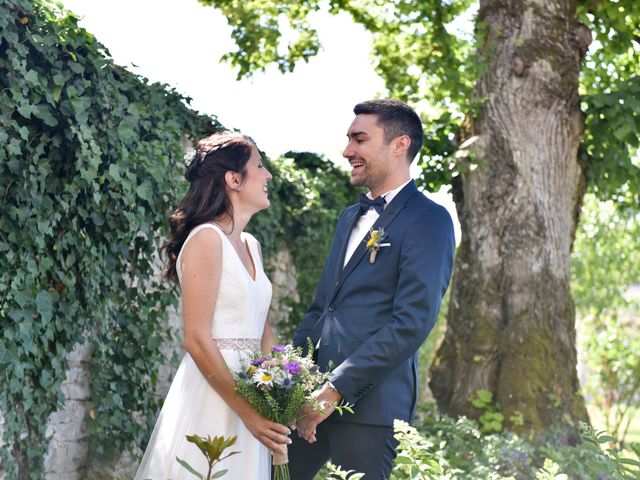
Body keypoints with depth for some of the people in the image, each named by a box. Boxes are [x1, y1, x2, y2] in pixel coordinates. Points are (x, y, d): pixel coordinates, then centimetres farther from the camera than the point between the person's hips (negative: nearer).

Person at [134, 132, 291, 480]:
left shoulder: (250, 245, 14)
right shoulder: (207, 239, -12)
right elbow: (197, 340, -17)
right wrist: (247, 411, -20)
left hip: (250, 391, 8)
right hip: (212, 395, -8)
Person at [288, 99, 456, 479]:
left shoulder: (428, 220, -7)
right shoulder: (351, 216, 20)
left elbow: (412, 323, -17)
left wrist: (336, 389, -19)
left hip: (369, 404, -7)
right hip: (313, 392, 7)